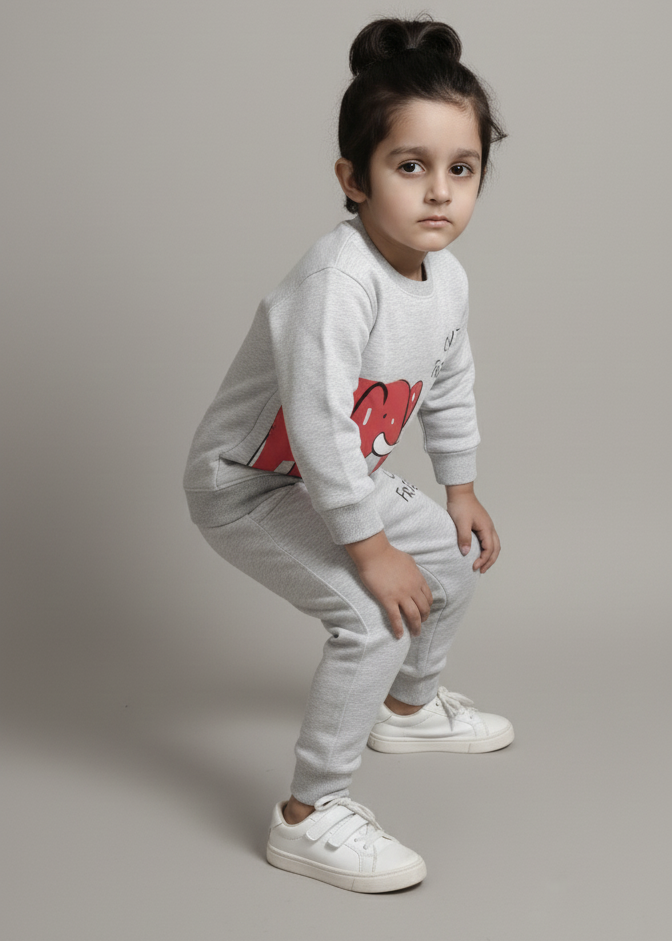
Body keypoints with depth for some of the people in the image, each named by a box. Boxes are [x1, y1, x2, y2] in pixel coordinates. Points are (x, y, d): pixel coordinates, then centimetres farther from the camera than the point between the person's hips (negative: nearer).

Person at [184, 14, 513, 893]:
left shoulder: (447, 277, -6)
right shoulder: (337, 281, -36)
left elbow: (450, 385, 12)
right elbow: (318, 427, -36)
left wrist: (460, 487, 15)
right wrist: (369, 546, -28)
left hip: (340, 475, 9)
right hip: (246, 484, -9)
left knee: (457, 560, 18)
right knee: (374, 617, -21)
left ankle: (407, 705, 45)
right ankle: (309, 815, -7)